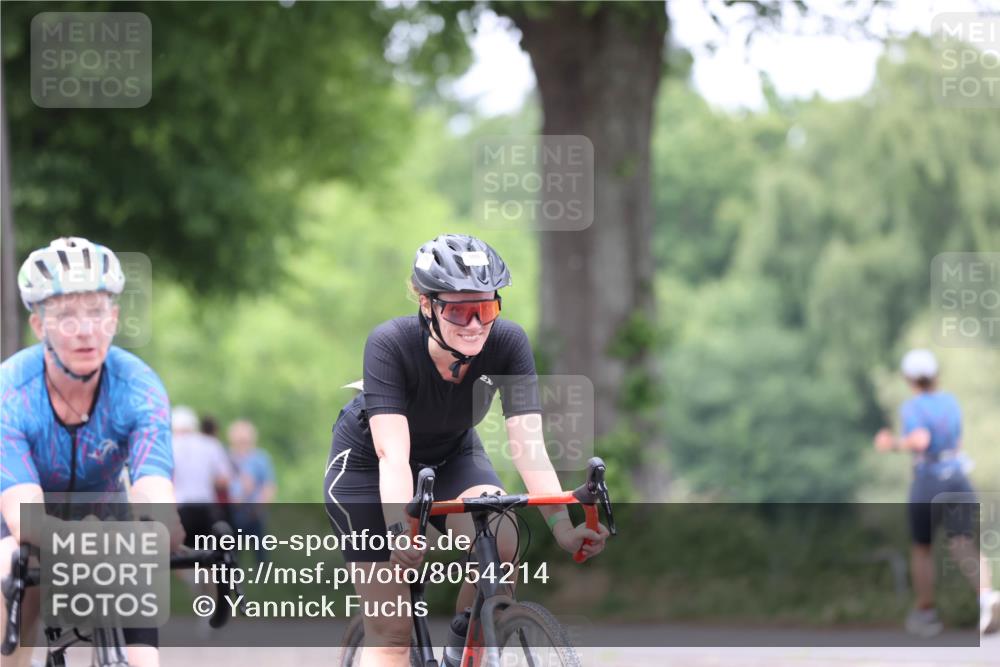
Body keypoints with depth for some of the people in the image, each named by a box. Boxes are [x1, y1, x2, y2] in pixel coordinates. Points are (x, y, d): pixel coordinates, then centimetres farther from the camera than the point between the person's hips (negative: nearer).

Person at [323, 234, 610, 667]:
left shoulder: (507, 343, -26)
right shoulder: (390, 344, -33)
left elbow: (528, 444, -32)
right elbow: (392, 453, -41)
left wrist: (562, 526, -45)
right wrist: (402, 533, -56)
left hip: (451, 456, 3)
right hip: (367, 465, -3)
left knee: (501, 542, -28)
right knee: (391, 632, -10)